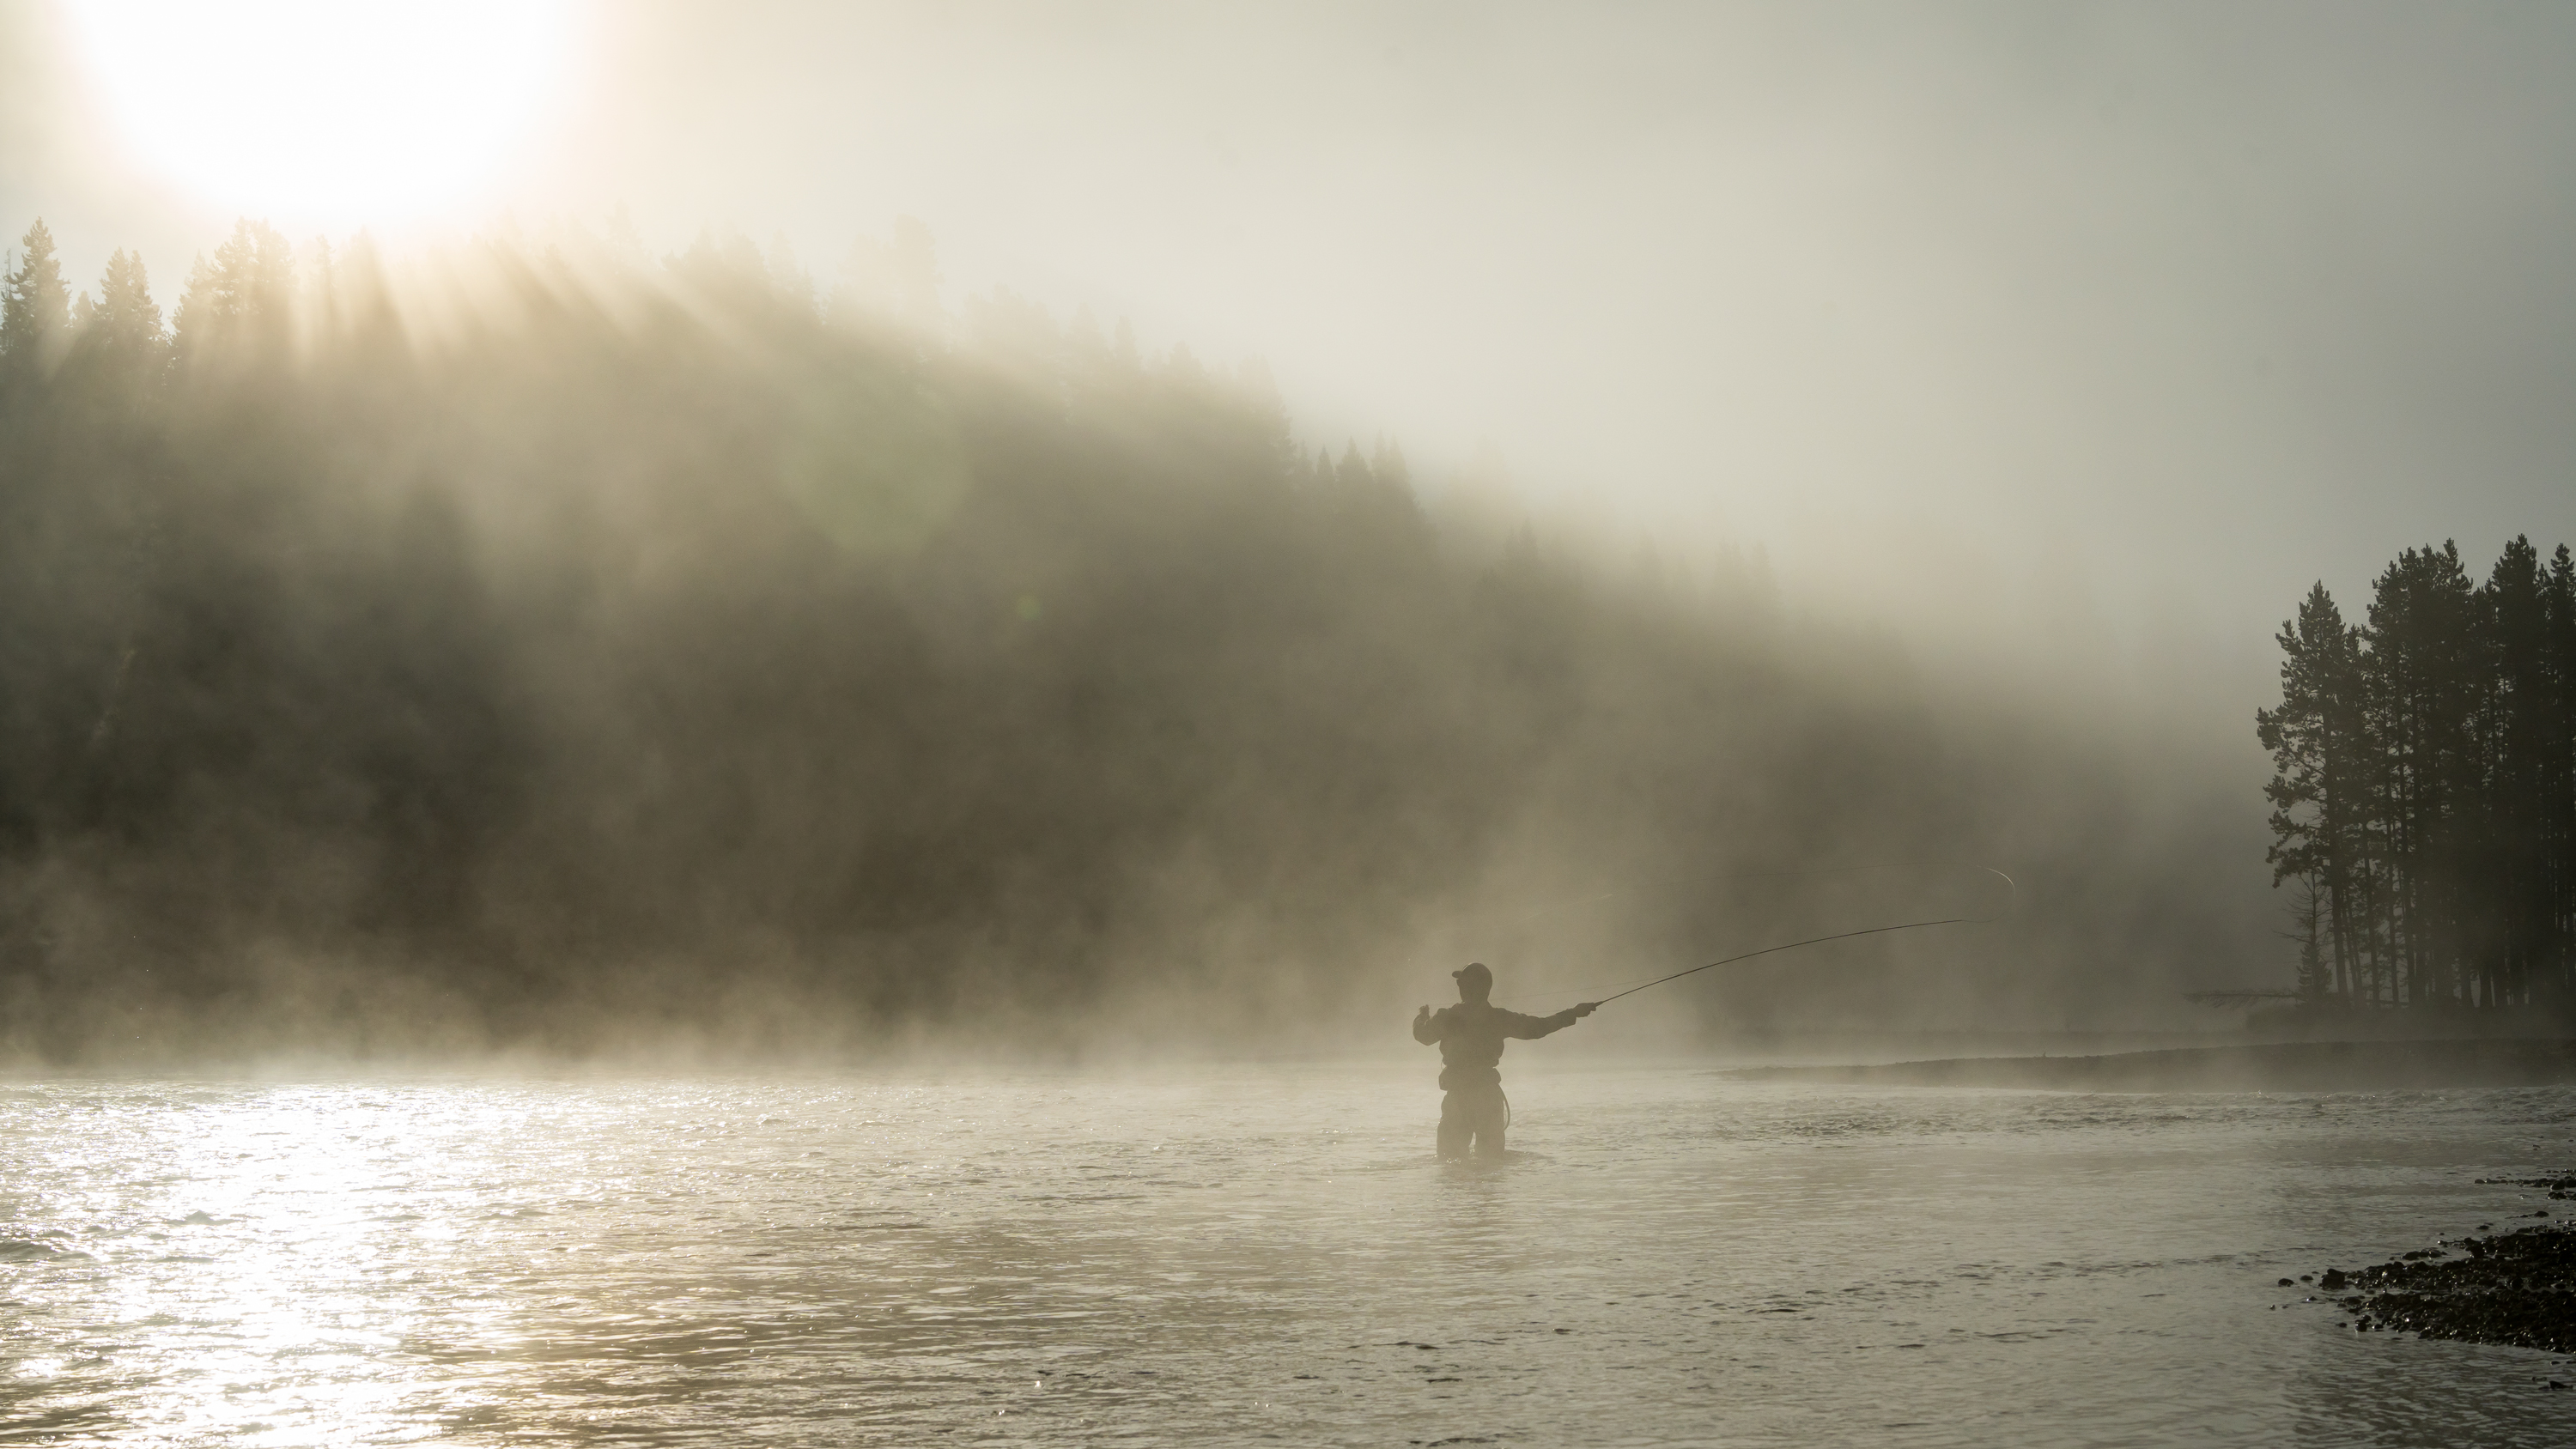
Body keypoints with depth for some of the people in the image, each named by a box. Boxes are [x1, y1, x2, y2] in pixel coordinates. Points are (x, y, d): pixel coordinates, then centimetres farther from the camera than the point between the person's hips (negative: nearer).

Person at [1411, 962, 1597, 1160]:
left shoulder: (1447, 1018, -7)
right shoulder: (1499, 1018, -4)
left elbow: (1422, 1034, 11)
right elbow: (1537, 1028, 0)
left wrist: (1422, 1016, 35)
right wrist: (1573, 1014, 9)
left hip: (1456, 1097, -1)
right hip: (1489, 1096, 1)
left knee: (1451, 1155, 5)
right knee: (1491, 1155, 10)